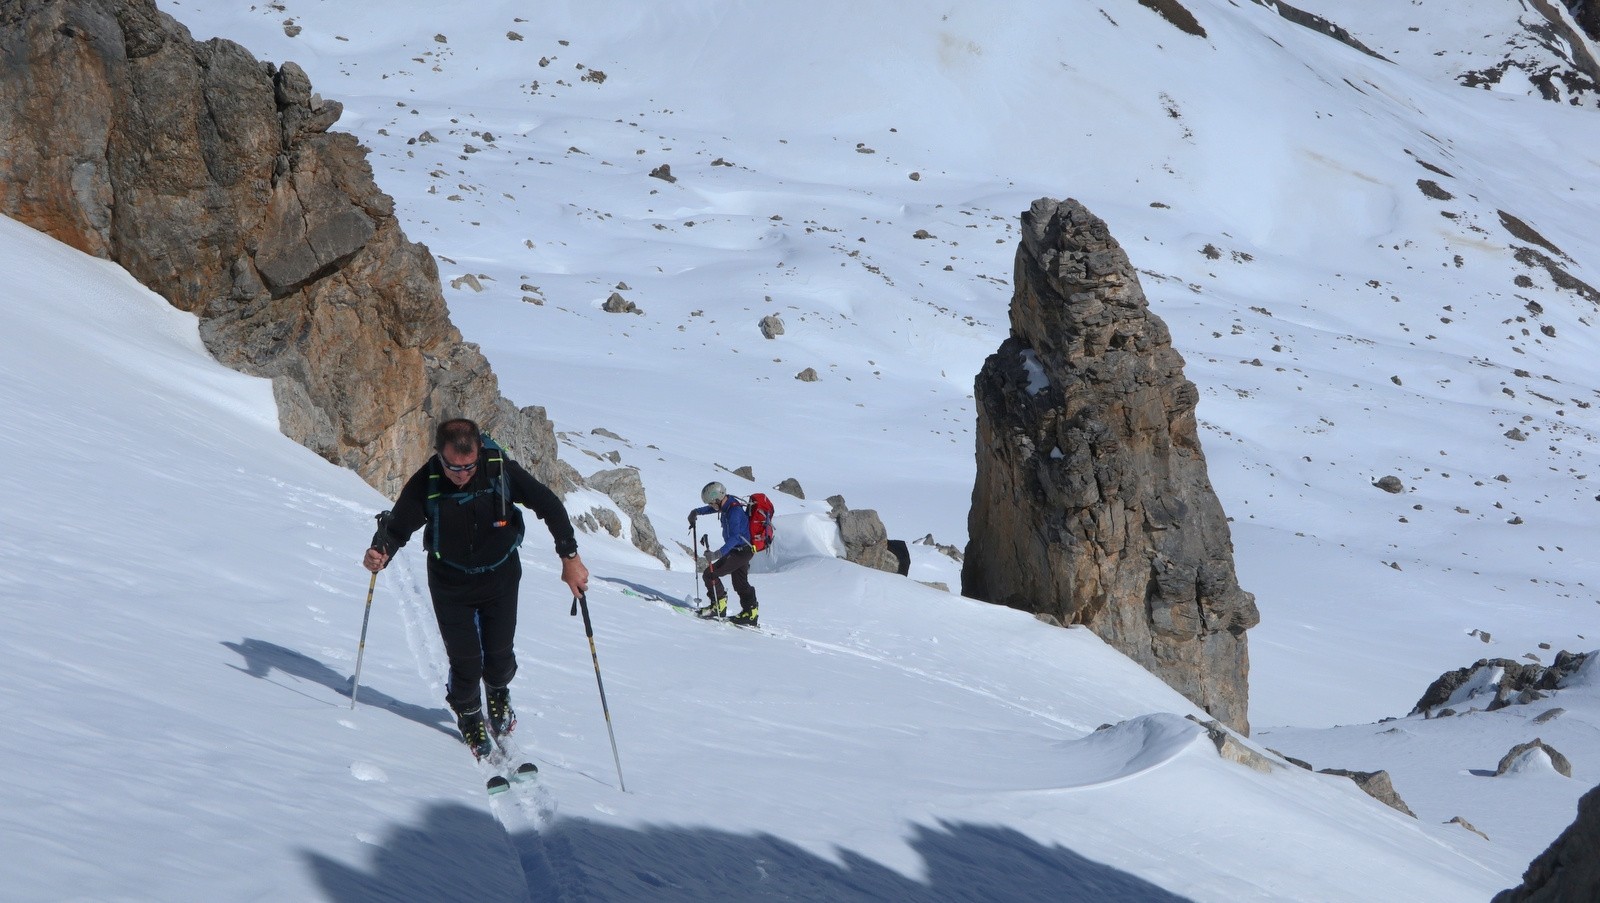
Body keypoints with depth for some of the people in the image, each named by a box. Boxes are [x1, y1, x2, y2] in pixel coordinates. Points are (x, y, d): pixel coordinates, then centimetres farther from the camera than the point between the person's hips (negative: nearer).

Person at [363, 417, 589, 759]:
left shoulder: (501, 469, -24)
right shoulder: (425, 484, -25)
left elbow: (548, 504, -14)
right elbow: (397, 525, -16)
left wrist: (570, 557, -17)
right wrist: (380, 552, -39)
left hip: (500, 578, 1)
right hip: (451, 584, -1)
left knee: (500, 655, 6)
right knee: (465, 661, -1)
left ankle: (499, 692, 44)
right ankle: (469, 715, 33)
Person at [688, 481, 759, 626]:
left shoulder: (734, 511, -27)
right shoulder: (727, 504, 1)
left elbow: (735, 537, -37)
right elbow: (712, 509, 25)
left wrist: (719, 553, -45)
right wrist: (697, 512, 10)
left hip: (741, 551, -10)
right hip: (743, 550, 10)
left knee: (710, 574, -11)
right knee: (740, 583, 20)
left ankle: (719, 606, -3)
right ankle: (751, 614, 27)